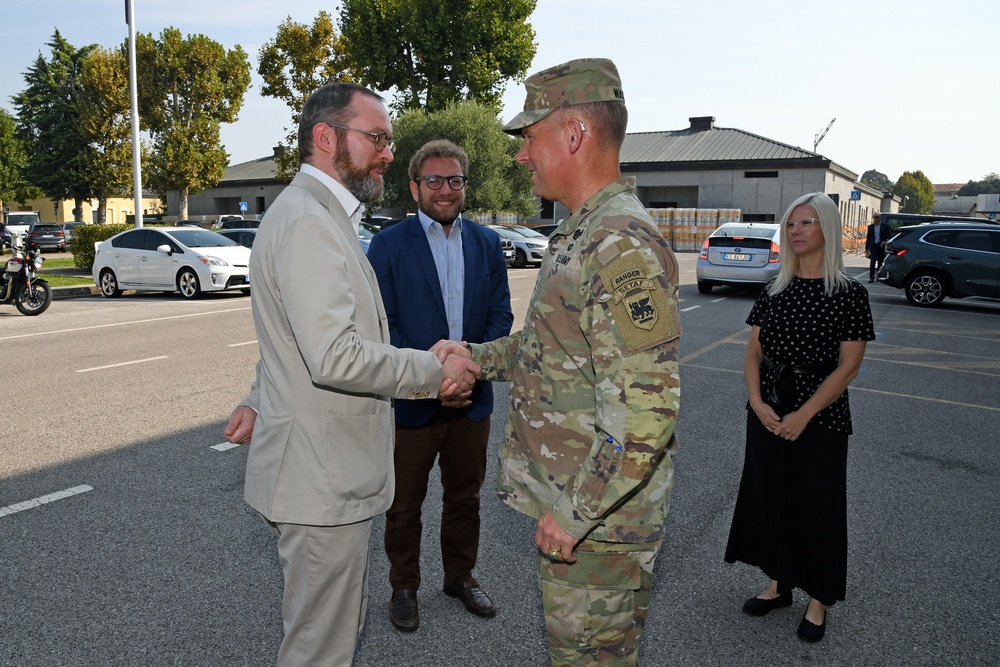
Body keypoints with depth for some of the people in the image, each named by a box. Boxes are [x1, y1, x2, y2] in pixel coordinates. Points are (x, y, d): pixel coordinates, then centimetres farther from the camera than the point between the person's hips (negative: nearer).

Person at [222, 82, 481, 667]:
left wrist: (262, 401, 19)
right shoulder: (309, 222, -20)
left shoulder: (322, 215, 17)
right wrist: (435, 371, -19)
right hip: (321, 477, -11)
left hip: (337, 469, 11)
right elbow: (335, 356, -29)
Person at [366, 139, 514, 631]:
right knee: (404, 505, 13)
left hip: (471, 400, 4)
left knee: (465, 498, 19)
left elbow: (500, 315, 2)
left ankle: (461, 577, 40)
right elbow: (381, 325, -11)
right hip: (410, 401, -3)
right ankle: (404, 588, 34)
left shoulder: (487, 244, 4)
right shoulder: (388, 245, -7)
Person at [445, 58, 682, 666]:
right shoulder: (584, 234, 11)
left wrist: (579, 512, -24)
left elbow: (646, 406, -29)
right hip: (571, 501, 10)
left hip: (597, 520, -10)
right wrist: (476, 358, 11)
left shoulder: (624, 244, -24)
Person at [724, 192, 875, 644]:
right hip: (767, 416, 5)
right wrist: (757, 402, -12)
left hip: (820, 419, -4)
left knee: (817, 505, 7)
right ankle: (778, 585, 33)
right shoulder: (774, 291, 5)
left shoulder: (848, 294, -9)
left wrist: (803, 415, -18)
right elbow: (753, 353, 4)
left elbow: (848, 367, -12)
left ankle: (818, 601, 26)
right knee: (769, 497, 14)